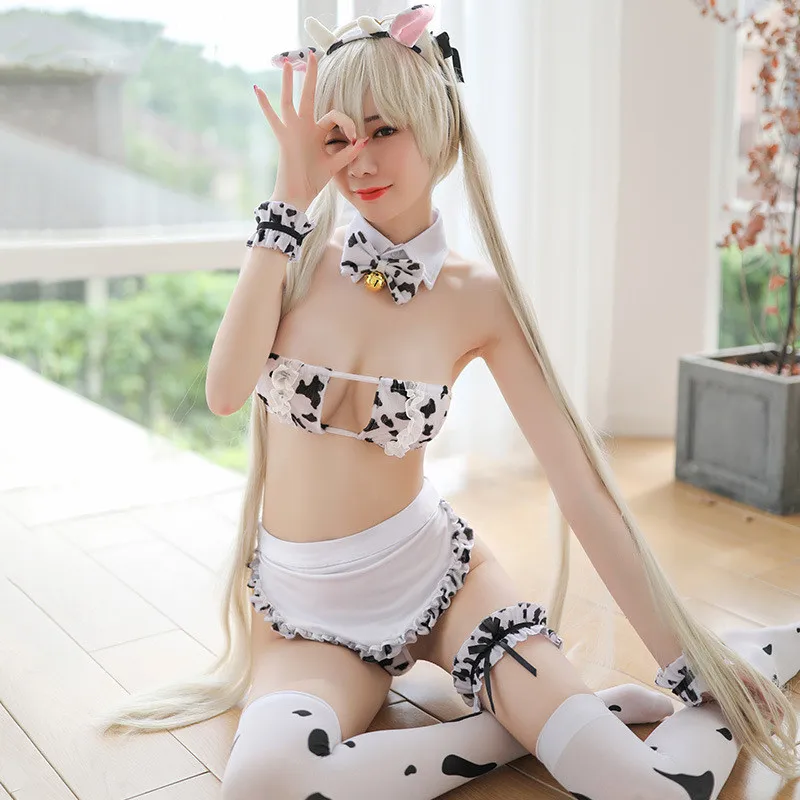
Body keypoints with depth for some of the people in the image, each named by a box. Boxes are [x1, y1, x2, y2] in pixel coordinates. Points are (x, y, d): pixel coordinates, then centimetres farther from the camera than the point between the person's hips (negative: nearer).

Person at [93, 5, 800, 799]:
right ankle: (512, 729, -9)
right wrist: (291, 200, -20)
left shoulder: (477, 297, -6)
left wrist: (692, 664, -9)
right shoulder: (296, 254, -2)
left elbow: (583, 487, -7)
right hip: (301, 606, 1)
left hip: (433, 570, -1)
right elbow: (226, 392, -19)